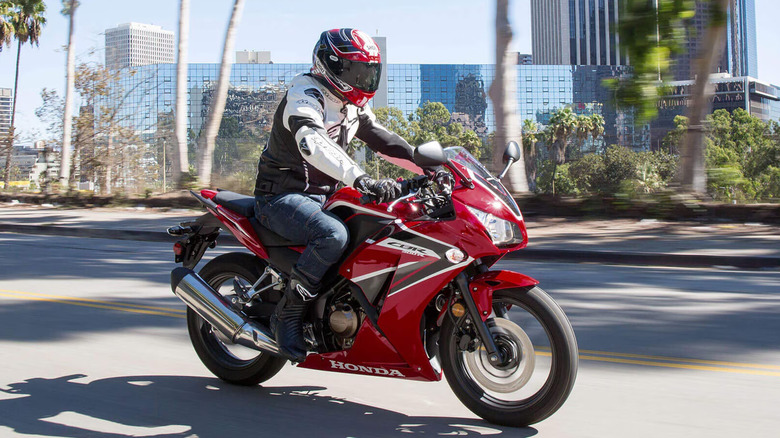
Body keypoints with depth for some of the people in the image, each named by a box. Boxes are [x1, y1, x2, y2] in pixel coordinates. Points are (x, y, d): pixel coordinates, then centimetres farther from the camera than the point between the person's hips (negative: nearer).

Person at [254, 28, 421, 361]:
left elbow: (384, 141, 18)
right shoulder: (305, 95, -16)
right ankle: (287, 314, -21)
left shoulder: (352, 106, 13)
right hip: (282, 197, -9)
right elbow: (312, 144, -37)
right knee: (333, 234, -36)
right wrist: (360, 179, -51)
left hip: (324, 196, 9)